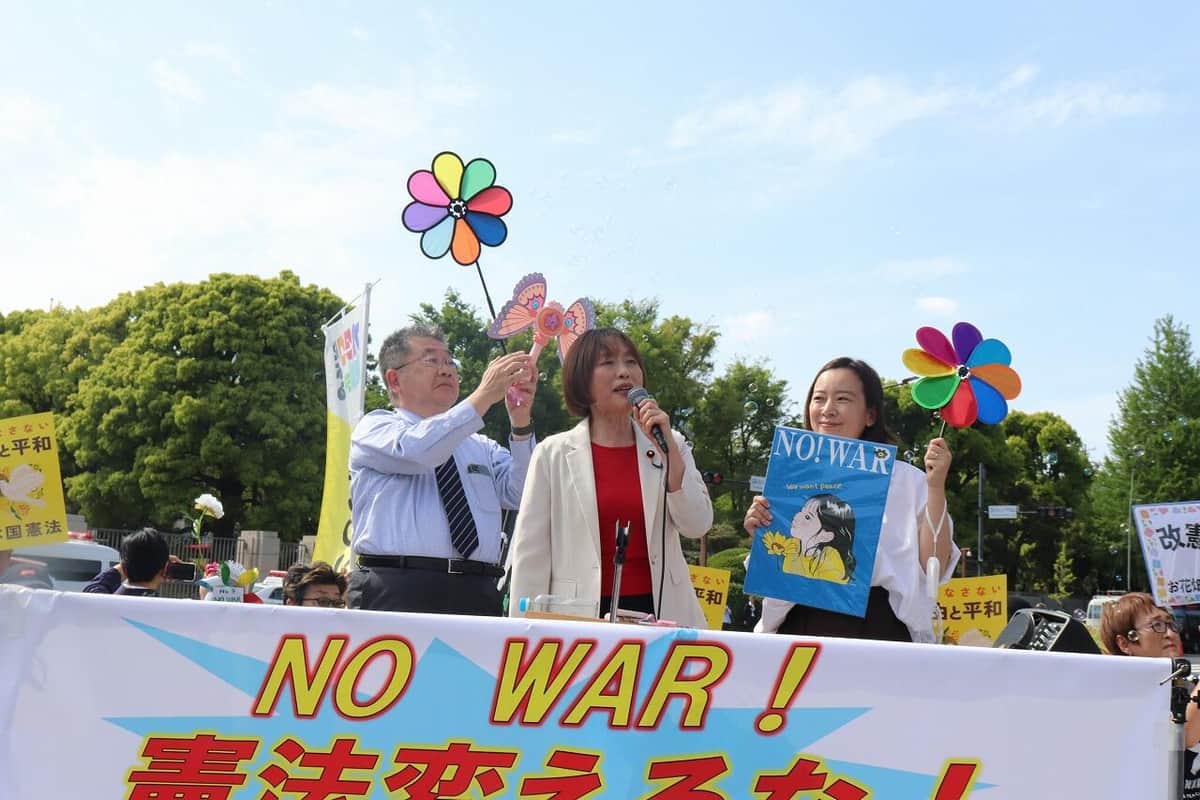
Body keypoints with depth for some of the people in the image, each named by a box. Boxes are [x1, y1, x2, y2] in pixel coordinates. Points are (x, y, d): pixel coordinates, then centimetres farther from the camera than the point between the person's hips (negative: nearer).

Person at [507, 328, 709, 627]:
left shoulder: (670, 445, 9)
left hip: (659, 611, 2)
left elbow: (697, 526, -1)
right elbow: (531, 552, 1)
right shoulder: (554, 453, 2)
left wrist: (667, 448, -9)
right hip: (582, 616, -2)